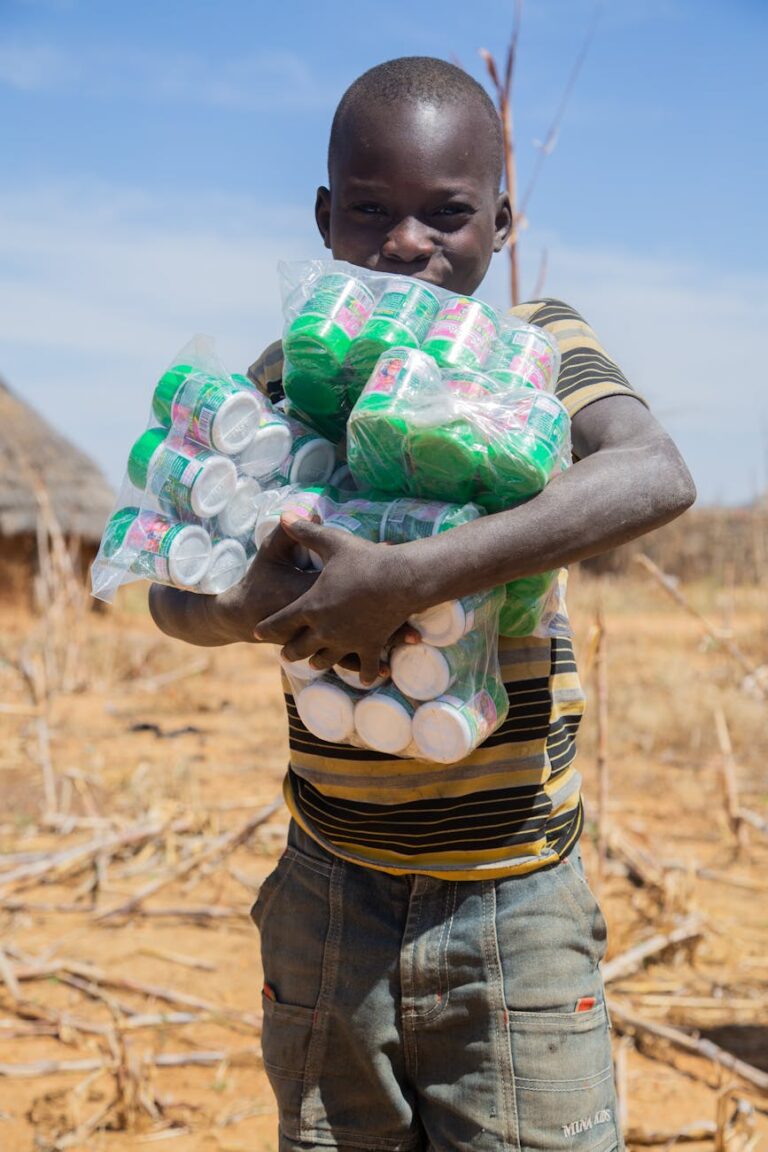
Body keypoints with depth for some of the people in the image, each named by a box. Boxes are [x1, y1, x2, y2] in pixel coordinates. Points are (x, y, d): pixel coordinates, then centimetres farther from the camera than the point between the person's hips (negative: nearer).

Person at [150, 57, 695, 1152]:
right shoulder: (293, 371, 3)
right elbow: (173, 593, 3)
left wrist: (410, 573, -33)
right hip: (332, 900, 3)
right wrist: (249, 605, -22)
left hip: (520, 904, -2)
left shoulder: (538, 339, -4)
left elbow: (656, 477, -25)